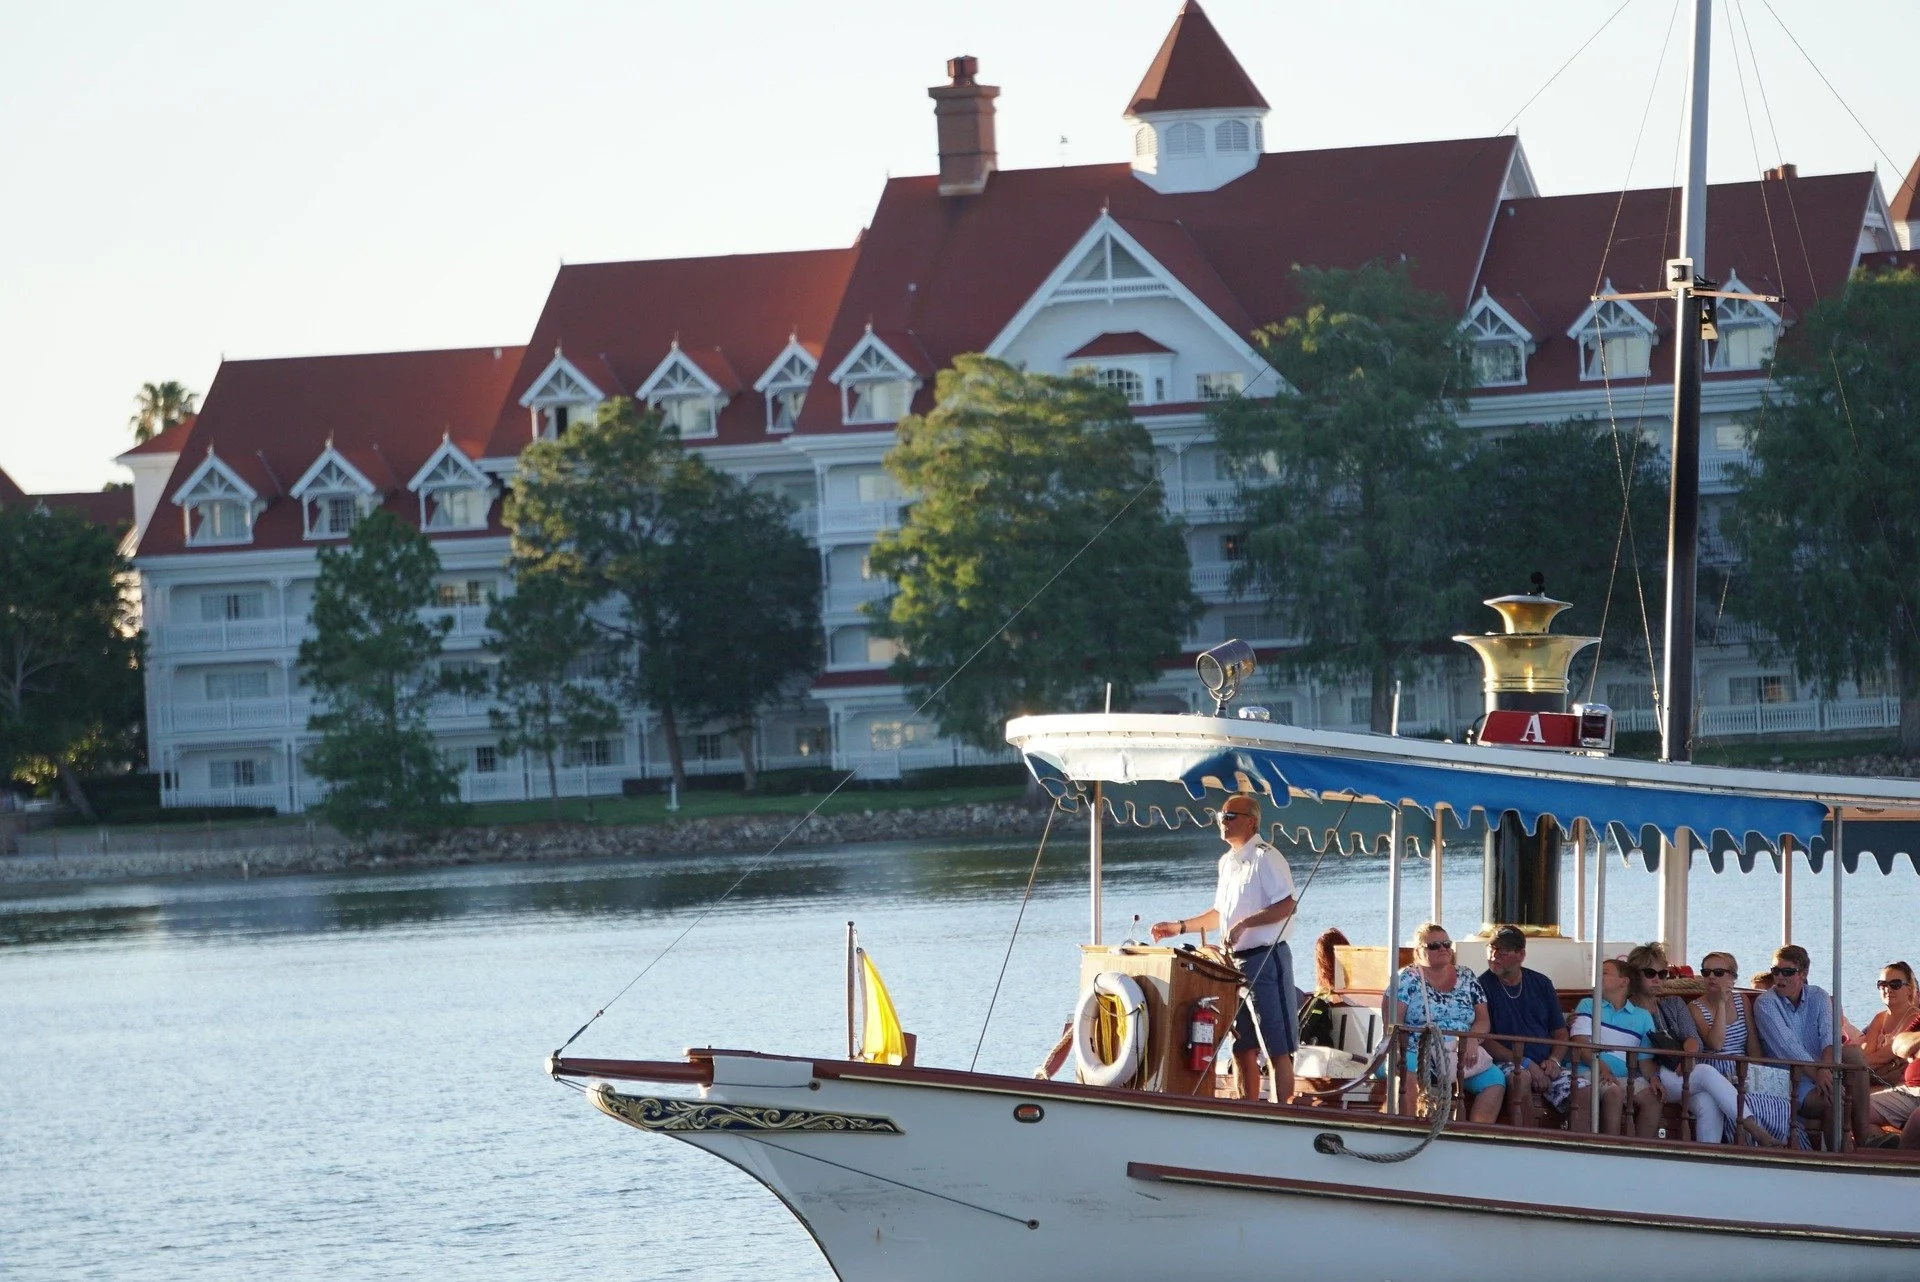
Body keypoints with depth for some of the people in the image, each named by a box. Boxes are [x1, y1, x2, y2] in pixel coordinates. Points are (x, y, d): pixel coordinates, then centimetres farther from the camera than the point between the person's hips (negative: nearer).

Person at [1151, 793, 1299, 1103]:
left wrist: (1244, 924, -26)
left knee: (1277, 1048, -8)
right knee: (1243, 1048, 12)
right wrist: (1180, 927, 19)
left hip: (1265, 958, -9)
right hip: (1234, 961, 9)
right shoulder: (1227, 862, 16)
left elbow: (1286, 905, -20)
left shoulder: (1266, 858, -11)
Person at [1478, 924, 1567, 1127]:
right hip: (1506, 1063, -4)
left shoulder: (1541, 984, 17)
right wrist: (1524, 1063, -15)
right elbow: (1485, 1039, -5)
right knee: (1521, 1077, -39)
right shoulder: (1484, 986, 3)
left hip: (1545, 1066, 4)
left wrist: (1554, 1060, -3)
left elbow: (1560, 1032, 19)